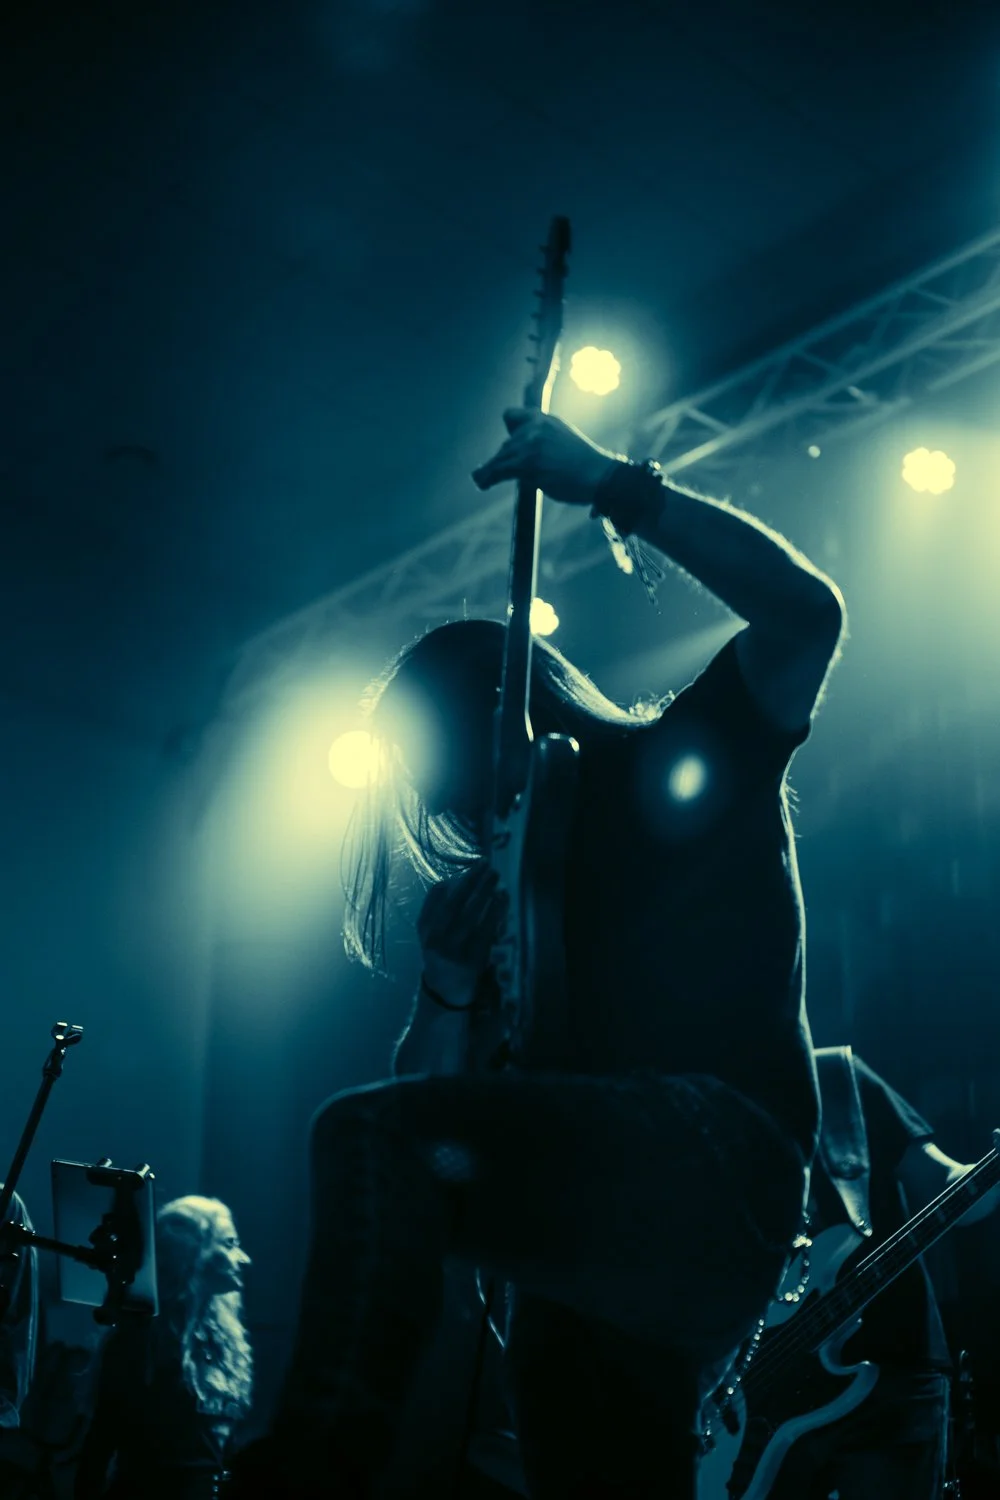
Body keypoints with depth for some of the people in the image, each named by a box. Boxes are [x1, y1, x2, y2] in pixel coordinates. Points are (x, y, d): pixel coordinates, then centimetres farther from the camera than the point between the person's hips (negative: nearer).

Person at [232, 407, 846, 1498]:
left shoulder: (686, 763, 10)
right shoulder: (508, 886, 25)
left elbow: (805, 611, -9)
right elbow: (433, 1094, 21)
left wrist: (614, 486, -7)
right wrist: (452, 979, 2)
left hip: (723, 1150, -8)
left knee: (369, 1136, -25)